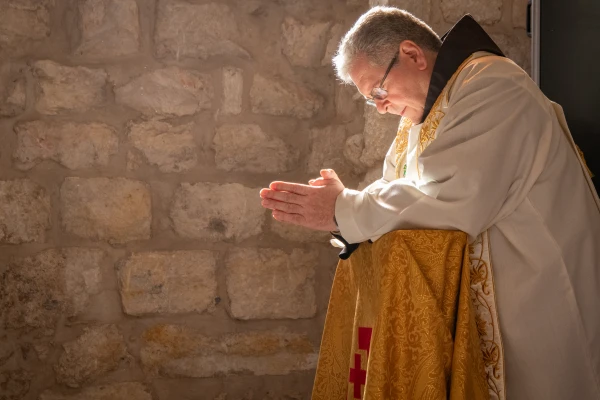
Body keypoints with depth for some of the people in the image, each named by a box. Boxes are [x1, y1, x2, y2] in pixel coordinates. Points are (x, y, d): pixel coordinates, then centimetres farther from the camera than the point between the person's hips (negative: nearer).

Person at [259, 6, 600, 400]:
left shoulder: (490, 88, -19)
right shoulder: (426, 110, 12)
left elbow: (451, 199, -29)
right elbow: (398, 191, 12)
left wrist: (344, 211, -20)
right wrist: (342, 202, -7)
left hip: (537, 305, -9)